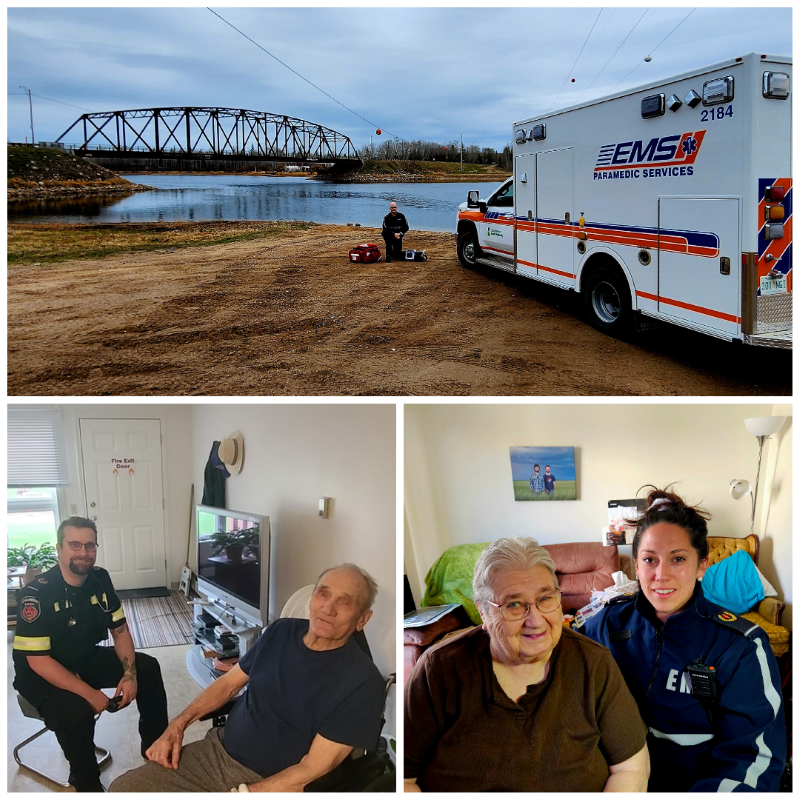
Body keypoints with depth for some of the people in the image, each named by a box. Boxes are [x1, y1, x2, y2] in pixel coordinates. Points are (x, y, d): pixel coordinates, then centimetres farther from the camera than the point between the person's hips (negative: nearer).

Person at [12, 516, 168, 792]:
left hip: (87, 659, 7)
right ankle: (87, 784, -7)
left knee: (147, 667, -5)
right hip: (42, 674, -6)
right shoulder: (36, 594, -26)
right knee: (76, 711, -33)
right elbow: (38, 660, -28)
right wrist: (89, 693, -31)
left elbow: (120, 629, 1)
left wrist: (129, 673, -17)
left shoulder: (100, 579, -7)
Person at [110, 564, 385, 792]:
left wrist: (239, 794, -21)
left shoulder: (361, 681, -18)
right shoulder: (281, 631, 2)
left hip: (269, 785, -6)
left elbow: (312, 770, -18)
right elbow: (229, 683, 14)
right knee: (122, 789, -3)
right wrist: (177, 725, 2)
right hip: (216, 749, 6)